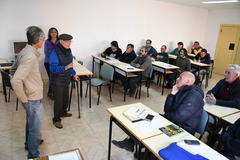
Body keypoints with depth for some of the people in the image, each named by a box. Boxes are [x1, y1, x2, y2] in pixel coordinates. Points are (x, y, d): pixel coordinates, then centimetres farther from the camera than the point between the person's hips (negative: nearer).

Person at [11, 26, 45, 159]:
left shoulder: (25, 51, 2)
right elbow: (15, 81, -33)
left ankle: (29, 143, 49)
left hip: (31, 96, 10)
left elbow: (15, 67, 17)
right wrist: (24, 99, -20)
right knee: (35, 128, 7)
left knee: (30, 122, 27)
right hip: (33, 99, -10)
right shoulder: (30, 57, -28)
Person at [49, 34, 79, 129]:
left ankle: (63, 113, 43)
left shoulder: (68, 51, 2)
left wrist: (74, 74, 19)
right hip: (57, 81, -7)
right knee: (58, 100, 2)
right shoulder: (55, 53, -23)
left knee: (65, 98, 21)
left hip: (66, 79, 8)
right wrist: (65, 68, -38)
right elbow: (53, 68, -26)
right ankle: (56, 120, 18)